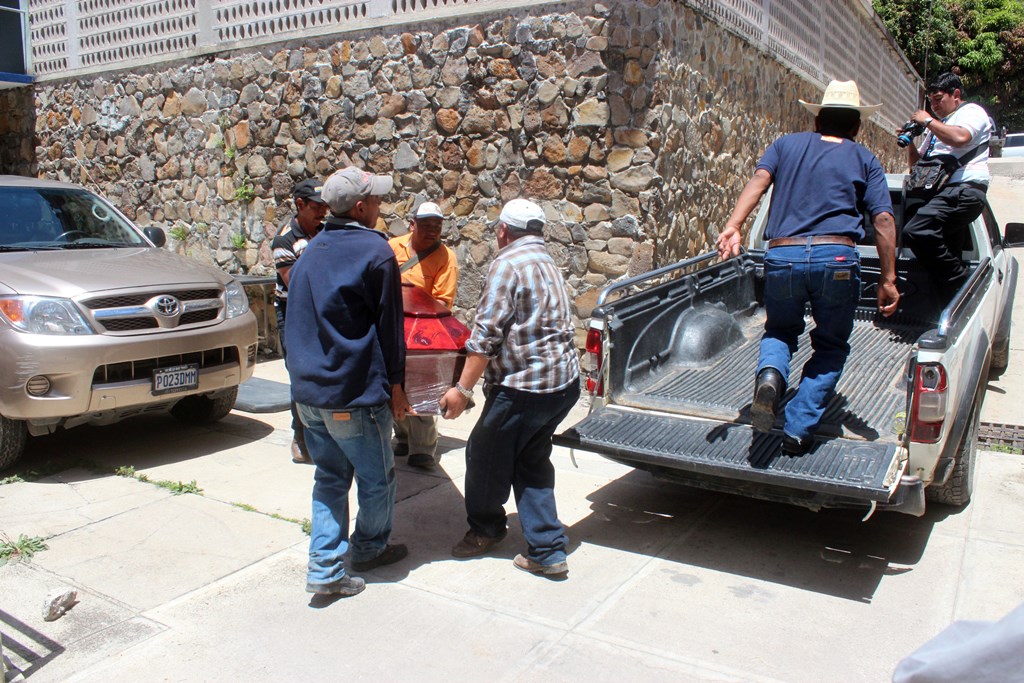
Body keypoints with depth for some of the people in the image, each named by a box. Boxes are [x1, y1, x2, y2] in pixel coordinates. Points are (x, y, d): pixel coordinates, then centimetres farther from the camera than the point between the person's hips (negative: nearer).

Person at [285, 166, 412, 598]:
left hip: (307, 389, 7)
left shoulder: (310, 251, 11)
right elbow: (388, 324, -9)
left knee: (329, 477, 16)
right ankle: (369, 549, 33)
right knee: (376, 479, 14)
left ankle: (325, 568, 13)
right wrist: (395, 384, -2)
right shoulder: (375, 251, -12)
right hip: (355, 392, -7)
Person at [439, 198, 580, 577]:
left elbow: (486, 334, -18)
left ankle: (485, 527, 32)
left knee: (485, 454, 11)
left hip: (526, 386, -9)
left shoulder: (508, 263, -12)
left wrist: (462, 389, -16)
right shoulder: (547, 264, 17)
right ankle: (547, 551, 15)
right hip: (565, 381, 9)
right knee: (532, 460, 17)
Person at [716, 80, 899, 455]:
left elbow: (758, 180, 0)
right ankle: (798, 428, 7)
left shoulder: (786, 144, 21)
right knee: (831, 346, 19)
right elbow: (884, 220, 6)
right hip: (836, 258, -1)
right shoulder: (864, 160, 18)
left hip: (781, 256, 1)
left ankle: (770, 374, -8)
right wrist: (888, 280, 7)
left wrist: (732, 227, -11)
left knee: (780, 330, 26)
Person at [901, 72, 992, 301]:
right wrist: (910, 142, 14)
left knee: (916, 231, -29)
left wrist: (928, 121, -5)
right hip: (944, 192, 10)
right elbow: (916, 162, 34)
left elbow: (960, 137, -18)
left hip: (965, 188, -10)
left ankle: (962, 285, -24)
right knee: (949, 255, 5)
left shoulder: (972, 111, 5)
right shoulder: (938, 126, 32)